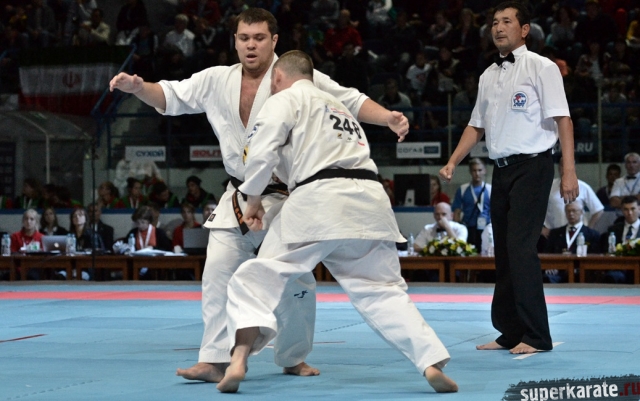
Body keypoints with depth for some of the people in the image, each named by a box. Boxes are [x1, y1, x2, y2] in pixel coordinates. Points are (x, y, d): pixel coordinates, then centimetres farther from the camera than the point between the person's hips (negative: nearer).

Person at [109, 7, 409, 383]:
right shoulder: (217, 80, 1)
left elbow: (351, 101, -10)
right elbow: (169, 96, 5)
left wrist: (388, 118, -26)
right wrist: (137, 86, -14)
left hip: (287, 197, -3)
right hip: (239, 197, 3)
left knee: (296, 281, 4)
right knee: (219, 272, -8)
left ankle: (293, 358, 23)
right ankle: (215, 359, -8)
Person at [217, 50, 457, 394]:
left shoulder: (285, 101, 11)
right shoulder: (340, 108, 35)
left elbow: (262, 150, -2)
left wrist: (253, 198, 10)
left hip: (318, 203, -6)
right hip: (368, 203, 6)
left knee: (258, 276, -1)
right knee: (383, 290, 12)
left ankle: (240, 357, -21)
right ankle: (431, 363, -3)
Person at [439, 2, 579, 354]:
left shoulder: (541, 68, -6)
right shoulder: (488, 76, 15)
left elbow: (562, 120, -11)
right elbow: (476, 126, 21)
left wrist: (569, 172, -18)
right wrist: (453, 162, 9)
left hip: (531, 167, -7)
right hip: (501, 169, 7)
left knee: (521, 247, -14)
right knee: (504, 252, 9)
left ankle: (536, 336, -10)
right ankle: (512, 332, 18)